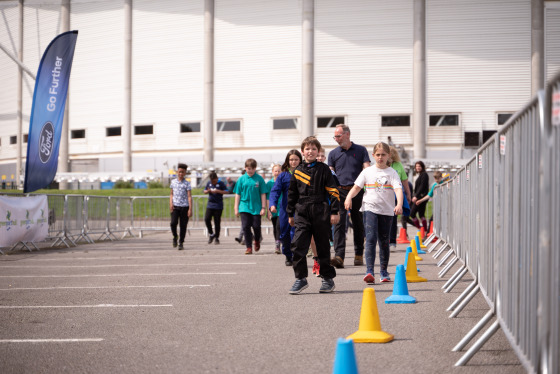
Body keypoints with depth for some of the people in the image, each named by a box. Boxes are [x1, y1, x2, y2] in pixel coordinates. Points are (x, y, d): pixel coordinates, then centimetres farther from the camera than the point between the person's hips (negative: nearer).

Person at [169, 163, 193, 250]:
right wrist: (171, 203, 0)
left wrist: (190, 209, -9)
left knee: (183, 225, 1)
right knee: (173, 223, -15)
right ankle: (175, 237, 12)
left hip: (184, 207, -1)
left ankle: (181, 243, 13)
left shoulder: (187, 183, 0)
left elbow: (189, 196, -3)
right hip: (175, 206, 2)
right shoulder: (173, 182, 8)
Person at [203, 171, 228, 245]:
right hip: (210, 205, 3)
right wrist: (208, 191, -7)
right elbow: (204, 191, 16)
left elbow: (226, 191, -8)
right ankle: (211, 234, 11)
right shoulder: (209, 183, 8)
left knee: (217, 222, 0)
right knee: (207, 219, -10)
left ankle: (217, 238, 11)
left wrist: (218, 191, -20)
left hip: (218, 206, -3)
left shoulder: (221, 183, -3)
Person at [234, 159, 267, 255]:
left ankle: (257, 240, 32)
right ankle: (249, 247, 6)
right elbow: (238, 194, 7)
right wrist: (236, 208, 5)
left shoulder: (259, 179, -1)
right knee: (246, 227, -3)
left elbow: (263, 194, 1)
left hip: (256, 207, -1)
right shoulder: (241, 179, 3)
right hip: (244, 207, 1)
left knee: (256, 226, 2)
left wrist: (263, 207, -2)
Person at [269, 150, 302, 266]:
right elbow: (275, 190, -4)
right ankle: (288, 256, 25)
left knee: (296, 232, -12)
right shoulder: (283, 175, 3)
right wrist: (273, 204, -19)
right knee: (285, 233, 8)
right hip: (285, 208, 1)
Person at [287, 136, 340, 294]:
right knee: (298, 245, -10)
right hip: (302, 214, 2)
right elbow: (292, 193, 18)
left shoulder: (323, 169, 1)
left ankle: (328, 278, 18)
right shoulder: (298, 171, 9)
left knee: (323, 246, 6)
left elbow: (333, 191, 0)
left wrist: (334, 212, -5)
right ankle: (300, 278, -1)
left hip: (320, 213, -2)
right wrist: (290, 214, 17)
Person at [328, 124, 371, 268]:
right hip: (339, 192, 0)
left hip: (357, 191, 0)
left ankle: (359, 255, 21)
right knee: (339, 223, -12)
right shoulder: (333, 154, 12)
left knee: (358, 223, 9)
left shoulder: (361, 150, 8)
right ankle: (339, 256, -20)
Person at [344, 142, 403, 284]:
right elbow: (356, 187, 8)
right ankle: (369, 271, -20)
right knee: (371, 239, -14)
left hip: (387, 211, 1)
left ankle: (383, 271, 22)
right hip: (371, 209, -1)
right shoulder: (367, 172, 7)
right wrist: (349, 198, -11)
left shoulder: (392, 173, 2)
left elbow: (398, 189, -11)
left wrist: (399, 205, -28)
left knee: (384, 242, 8)